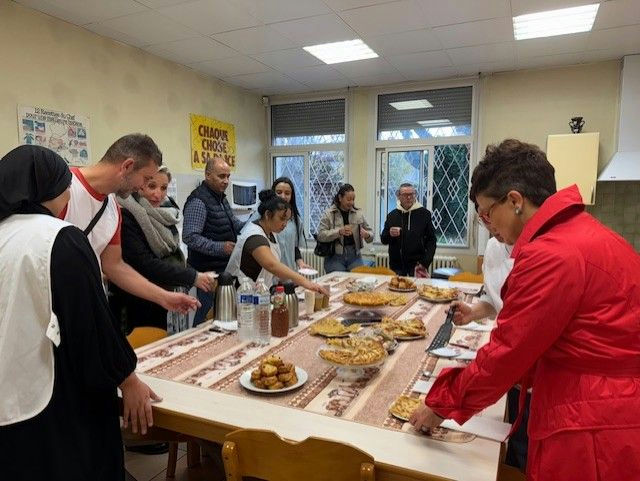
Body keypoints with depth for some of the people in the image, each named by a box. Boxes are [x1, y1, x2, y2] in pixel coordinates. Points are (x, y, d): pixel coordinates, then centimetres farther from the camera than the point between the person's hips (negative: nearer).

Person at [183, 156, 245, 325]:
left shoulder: (222, 198, 13)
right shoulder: (198, 201, -16)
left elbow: (232, 222, 25)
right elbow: (190, 237, -23)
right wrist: (219, 247, -29)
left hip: (224, 268, 9)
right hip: (208, 271, -9)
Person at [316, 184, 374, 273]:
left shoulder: (358, 213, 8)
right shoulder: (329, 214, -2)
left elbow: (370, 232, 13)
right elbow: (320, 235, -10)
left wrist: (366, 235, -11)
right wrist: (339, 232, -24)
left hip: (354, 256, 3)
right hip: (335, 256, -3)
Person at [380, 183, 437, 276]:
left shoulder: (424, 214, -1)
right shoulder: (392, 215, 7)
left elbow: (431, 240, -1)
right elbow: (383, 240, 12)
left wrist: (425, 262, -10)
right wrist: (390, 234, -10)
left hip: (417, 265, -2)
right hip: (396, 265, 3)